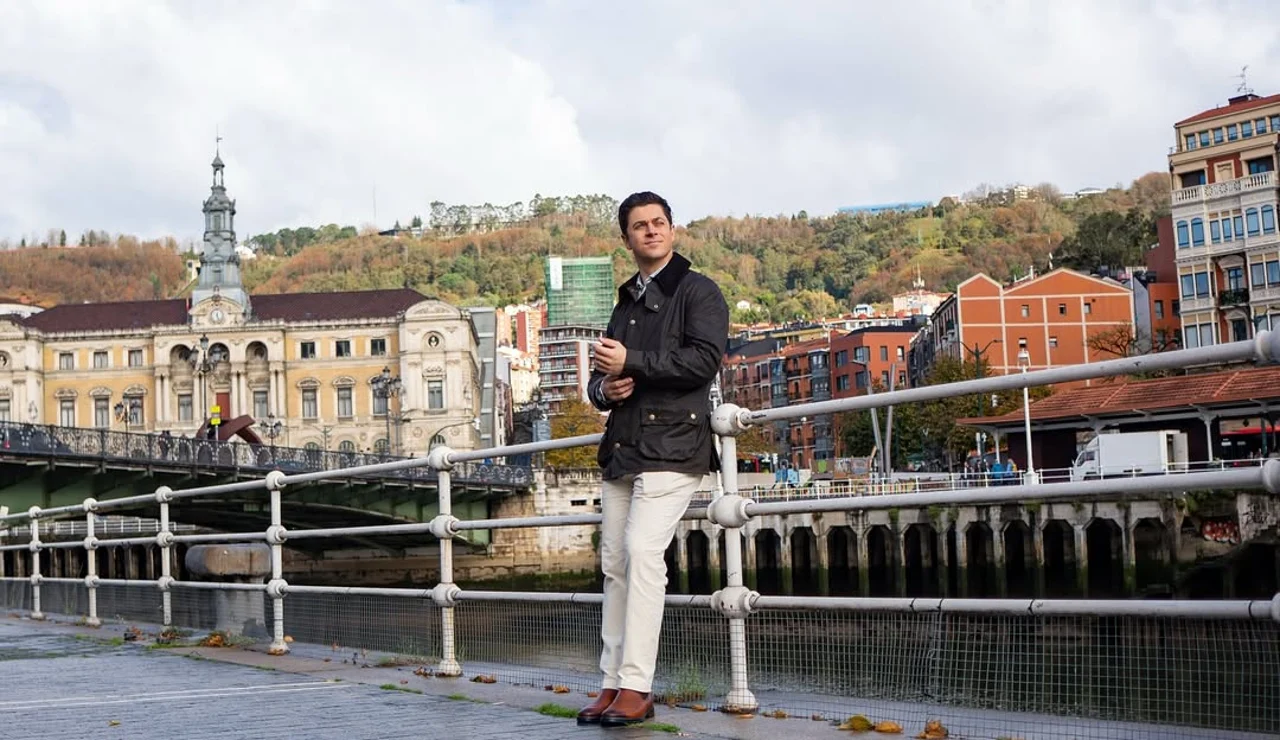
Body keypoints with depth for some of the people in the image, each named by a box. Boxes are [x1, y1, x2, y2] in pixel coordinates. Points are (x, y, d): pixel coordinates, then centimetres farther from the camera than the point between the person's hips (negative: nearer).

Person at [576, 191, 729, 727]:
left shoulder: (697, 292, 2)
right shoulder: (626, 304, 24)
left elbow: (705, 360, -14)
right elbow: (600, 378, 30)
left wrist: (631, 364, -15)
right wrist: (605, 388, 5)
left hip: (672, 447, -8)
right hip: (621, 450, 8)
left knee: (642, 551, -20)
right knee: (614, 563, 4)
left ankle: (636, 688, -21)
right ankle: (613, 684, 8)